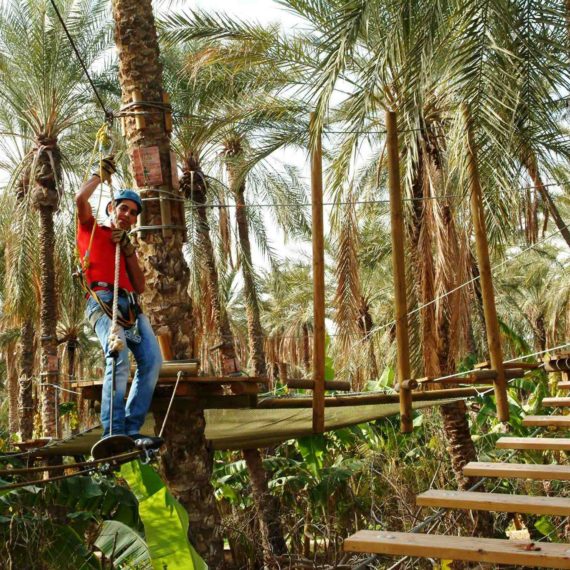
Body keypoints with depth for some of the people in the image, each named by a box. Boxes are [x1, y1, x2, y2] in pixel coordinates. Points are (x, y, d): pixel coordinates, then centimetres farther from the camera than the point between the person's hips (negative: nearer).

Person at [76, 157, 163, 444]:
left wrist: (128, 250, 9)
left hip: (131, 305, 6)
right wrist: (101, 174, 16)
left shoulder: (127, 245, 32)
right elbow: (80, 198, -1)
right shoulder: (91, 230, 19)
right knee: (118, 357, -27)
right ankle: (113, 431, -29)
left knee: (152, 360, -14)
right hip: (103, 299, -6)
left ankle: (131, 429, -14)